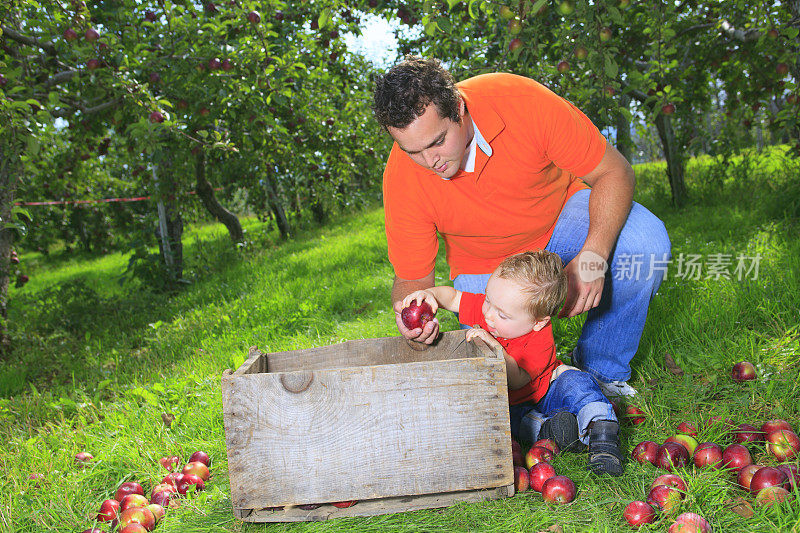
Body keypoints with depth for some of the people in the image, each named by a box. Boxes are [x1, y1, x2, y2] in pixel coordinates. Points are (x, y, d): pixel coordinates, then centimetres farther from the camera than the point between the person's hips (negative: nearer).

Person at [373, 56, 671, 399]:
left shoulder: (521, 100, -30)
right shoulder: (401, 181, -26)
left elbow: (614, 172, -22)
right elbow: (412, 278, -15)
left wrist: (593, 257, -37)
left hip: (558, 210, 1)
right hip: (484, 264, 0)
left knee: (645, 244, -29)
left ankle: (599, 367, -4)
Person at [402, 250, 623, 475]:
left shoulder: (541, 341, -31)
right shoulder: (484, 309, -16)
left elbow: (515, 381, -36)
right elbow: (452, 296, -4)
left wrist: (495, 347, -48)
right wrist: (429, 294, -26)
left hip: (546, 394, -4)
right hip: (511, 405, 4)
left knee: (576, 382, -31)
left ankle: (602, 434, -32)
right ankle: (544, 429, -34)